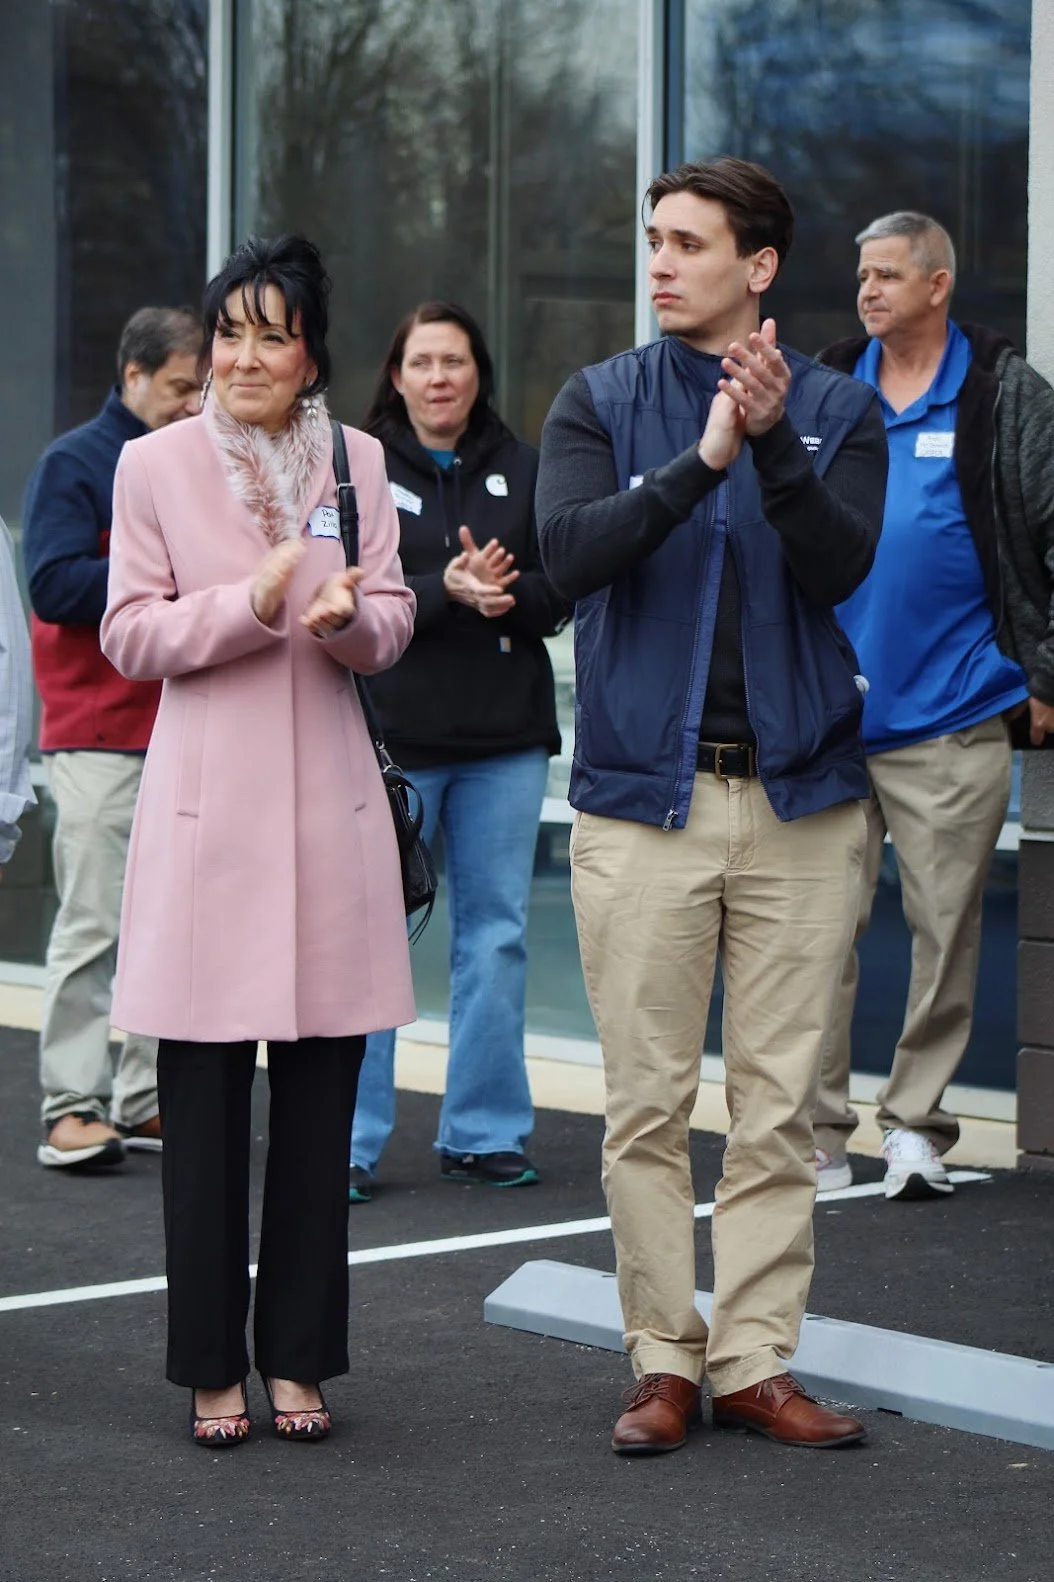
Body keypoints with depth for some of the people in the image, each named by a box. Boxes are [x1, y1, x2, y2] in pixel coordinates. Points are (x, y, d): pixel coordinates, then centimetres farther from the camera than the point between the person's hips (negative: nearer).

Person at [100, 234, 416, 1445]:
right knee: (204, 1100, 0)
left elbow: (393, 623, 9)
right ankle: (210, 1364, 11)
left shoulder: (356, 460, 9)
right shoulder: (154, 466, 2)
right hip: (206, 804, -2)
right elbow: (128, 634, -2)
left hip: (328, 802, 2)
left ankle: (298, 1356, 16)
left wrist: (348, 618, -14)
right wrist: (251, 604, -16)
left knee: (320, 1097, 5)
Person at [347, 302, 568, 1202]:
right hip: (392, 733, -3)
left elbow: (558, 591, 5)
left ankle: (485, 1132, 17)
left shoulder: (521, 470, 9)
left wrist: (499, 592, -15)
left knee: (497, 935, 7)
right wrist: (447, 591, -21)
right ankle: (351, 1141, 3)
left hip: (505, 738, 3)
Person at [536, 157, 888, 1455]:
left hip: (801, 800, 0)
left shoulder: (838, 411, 5)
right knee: (648, 1103, 2)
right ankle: (664, 1361, 12)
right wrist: (701, 461, -23)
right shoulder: (600, 404, 5)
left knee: (779, 1104, 4)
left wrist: (775, 441, -24)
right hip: (643, 795, 0)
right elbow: (568, 554, -12)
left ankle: (755, 1361, 11)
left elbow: (838, 567, -10)